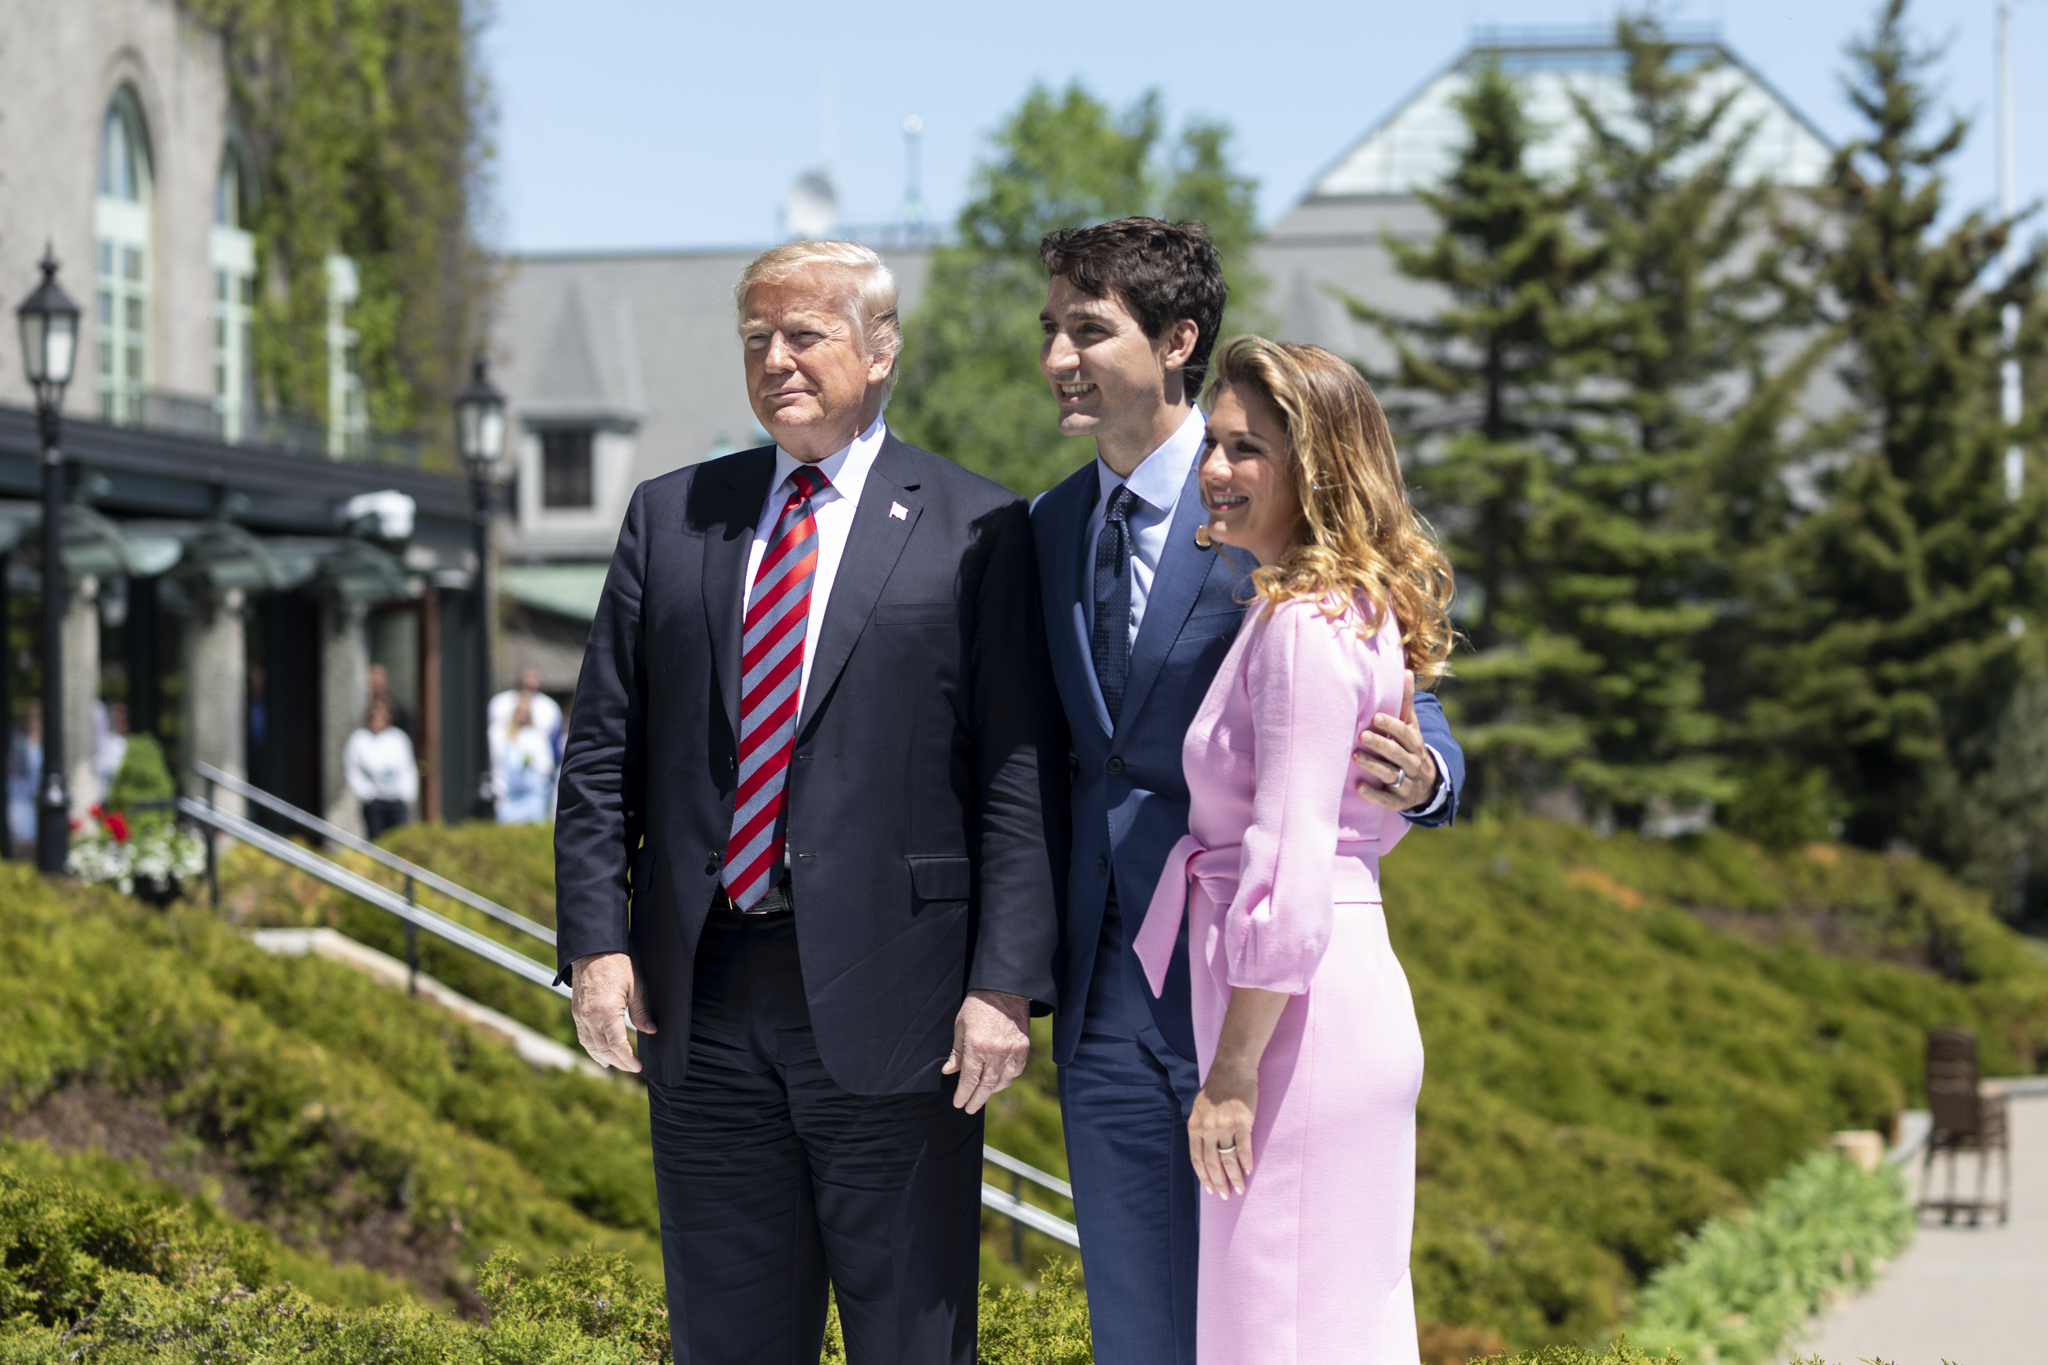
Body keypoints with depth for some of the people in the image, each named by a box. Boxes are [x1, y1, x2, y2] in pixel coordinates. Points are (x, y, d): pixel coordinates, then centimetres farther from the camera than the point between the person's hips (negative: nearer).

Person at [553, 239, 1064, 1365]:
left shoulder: (976, 530, 1)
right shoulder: (670, 517, 13)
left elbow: (1022, 775, -4)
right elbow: (602, 751, 11)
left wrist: (1006, 981, -12)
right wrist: (596, 943, 0)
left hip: (888, 1003, -4)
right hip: (703, 998, 4)